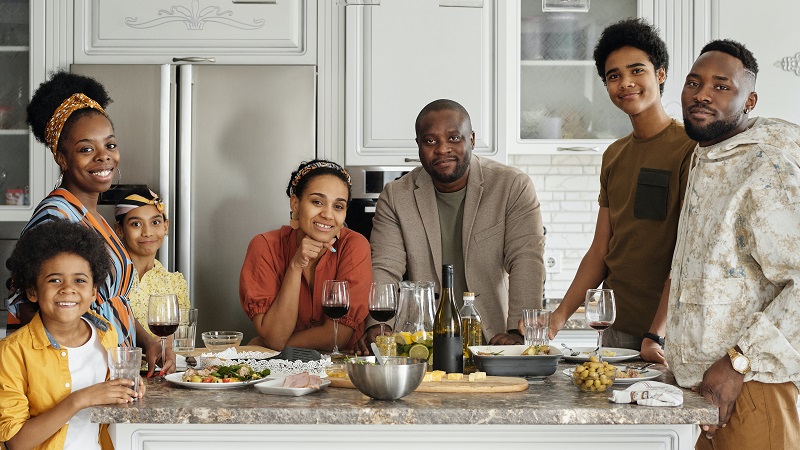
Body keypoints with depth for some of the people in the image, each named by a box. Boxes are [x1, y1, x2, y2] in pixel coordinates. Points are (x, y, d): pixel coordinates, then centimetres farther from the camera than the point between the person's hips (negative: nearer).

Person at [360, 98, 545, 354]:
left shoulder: (514, 187, 2)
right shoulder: (395, 197, 6)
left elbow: (526, 261, -7)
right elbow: (385, 269, -2)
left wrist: (517, 332, -21)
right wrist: (377, 328, -21)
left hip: (492, 343, -2)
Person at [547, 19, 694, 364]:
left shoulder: (688, 148, -9)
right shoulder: (613, 156, 13)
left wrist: (658, 334, -21)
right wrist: (559, 316, 4)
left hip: (667, 332, -6)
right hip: (614, 329, 6)